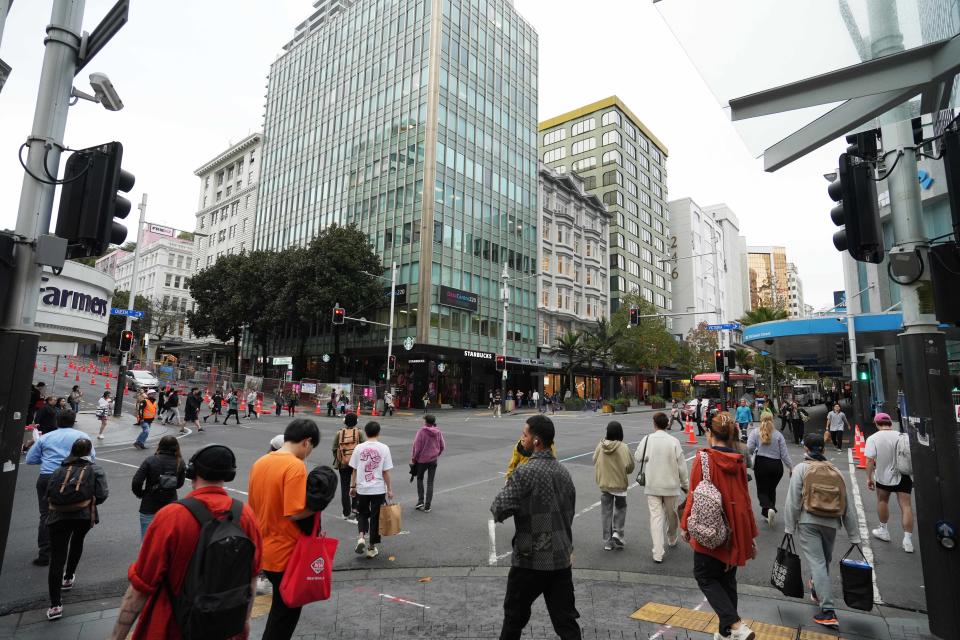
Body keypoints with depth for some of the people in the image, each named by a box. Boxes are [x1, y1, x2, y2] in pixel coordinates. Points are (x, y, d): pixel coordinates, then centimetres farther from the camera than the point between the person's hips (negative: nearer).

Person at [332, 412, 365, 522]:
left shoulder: (339, 433, -2)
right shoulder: (359, 433, -7)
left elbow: (334, 449, 1)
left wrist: (338, 459, 15)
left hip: (343, 464, 1)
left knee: (345, 488, 11)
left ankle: (346, 513, 17)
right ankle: (354, 510, 2)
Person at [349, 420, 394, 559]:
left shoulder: (359, 448, -4)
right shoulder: (384, 448, -8)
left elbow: (354, 470, 2)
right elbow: (386, 472, -6)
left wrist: (352, 487, 14)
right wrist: (390, 490, 3)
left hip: (362, 489, 2)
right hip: (379, 490, -1)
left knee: (363, 514, 22)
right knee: (375, 517, 11)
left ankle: (362, 537, 2)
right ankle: (372, 547, 18)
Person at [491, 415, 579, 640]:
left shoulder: (525, 473, -18)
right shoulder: (564, 472, 4)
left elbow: (499, 511, -18)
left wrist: (505, 488, 1)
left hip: (530, 560, -5)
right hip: (562, 559, 6)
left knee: (515, 617, 15)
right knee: (566, 620, 13)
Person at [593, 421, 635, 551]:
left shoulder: (600, 446, -10)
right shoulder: (623, 448, -19)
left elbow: (595, 462, 1)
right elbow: (630, 467, -12)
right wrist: (621, 470, 8)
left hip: (604, 484, 2)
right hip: (620, 483, -2)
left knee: (606, 511, 12)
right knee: (620, 508, 21)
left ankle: (607, 541, 17)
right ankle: (617, 533, 6)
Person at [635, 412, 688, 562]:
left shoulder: (647, 439, -9)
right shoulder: (674, 441, -12)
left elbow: (637, 457, 0)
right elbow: (681, 466, -7)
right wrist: (685, 484, 6)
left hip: (652, 486, 0)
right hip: (671, 485, 0)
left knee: (656, 516, 1)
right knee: (672, 514, 21)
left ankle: (658, 553, -4)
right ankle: (672, 539, 44)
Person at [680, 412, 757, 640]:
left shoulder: (703, 457, -15)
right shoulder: (739, 461, 0)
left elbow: (694, 494, -13)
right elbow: (745, 499, 5)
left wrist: (685, 525, -1)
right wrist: (751, 535, 14)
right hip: (735, 531, 6)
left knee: (704, 576, 8)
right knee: (727, 580, 18)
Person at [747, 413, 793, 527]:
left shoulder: (755, 432, 0)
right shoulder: (778, 434, 4)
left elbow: (749, 448, -10)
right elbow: (784, 454, 1)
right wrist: (791, 467, 9)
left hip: (761, 464, -2)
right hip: (777, 465, 2)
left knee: (762, 491, 5)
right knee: (771, 489, 19)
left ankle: (768, 509, -22)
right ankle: (767, 513, 22)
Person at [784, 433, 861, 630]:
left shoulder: (801, 468, -2)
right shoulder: (835, 470, 9)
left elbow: (793, 500, -9)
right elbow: (847, 504, 9)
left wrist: (789, 527, -4)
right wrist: (854, 536, 14)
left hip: (808, 521, -5)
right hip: (831, 522, 5)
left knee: (816, 563, -5)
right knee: (825, 560, 23)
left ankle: (828, 611, -11)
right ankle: (817, 591, 44)